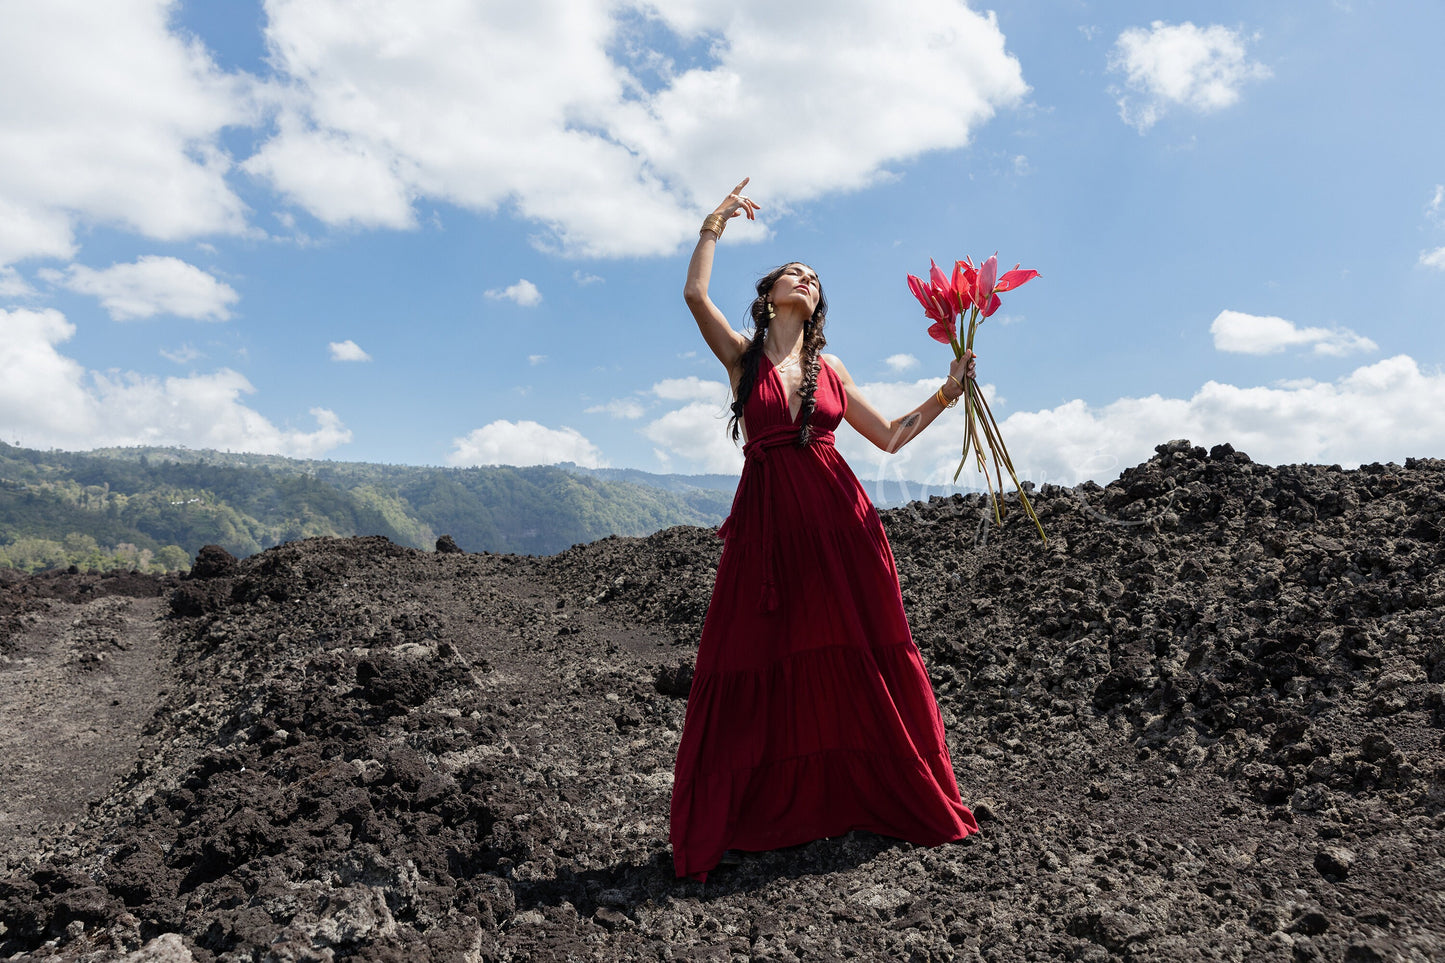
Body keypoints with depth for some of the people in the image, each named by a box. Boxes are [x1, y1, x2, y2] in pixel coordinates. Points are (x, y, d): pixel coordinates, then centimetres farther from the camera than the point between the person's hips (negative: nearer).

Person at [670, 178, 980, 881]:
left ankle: (906, 801, 19)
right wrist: (715, 222, 7)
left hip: (836, 518, 2)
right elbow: (695, 294, -6)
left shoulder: (829, 368, 16)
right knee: (755, 671, -1)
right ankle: (731, 821, 12)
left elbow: (890, 437, 18)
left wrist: (946, 393, 11)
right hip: (767, 521, -2)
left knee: (861, 661, 5)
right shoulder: (742, 355, 8)